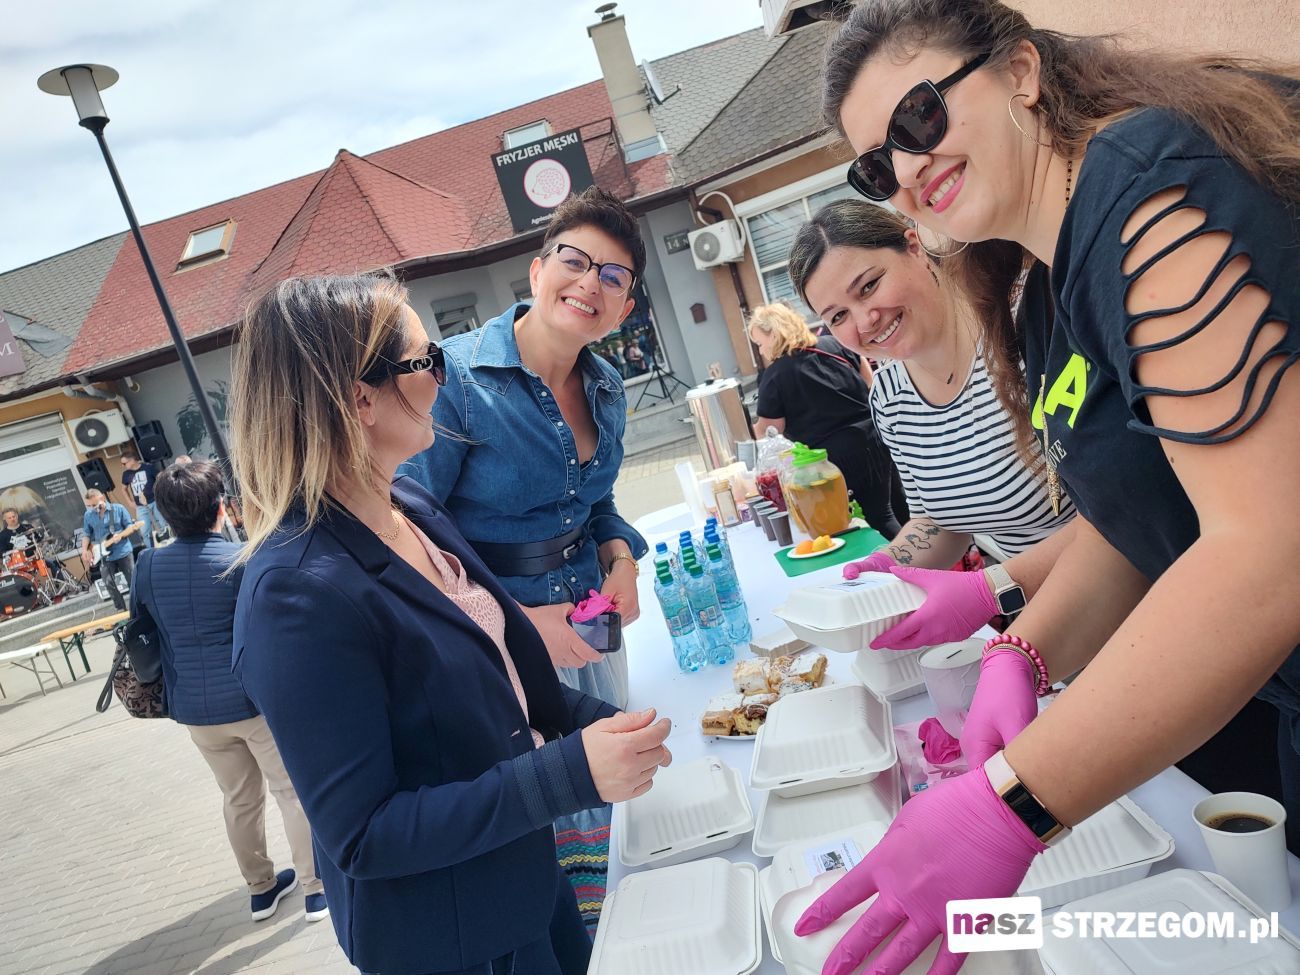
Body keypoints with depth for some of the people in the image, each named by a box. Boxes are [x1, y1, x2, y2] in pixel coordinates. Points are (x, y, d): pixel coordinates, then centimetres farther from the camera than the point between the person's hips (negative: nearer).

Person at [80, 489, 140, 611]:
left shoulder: (118, 509, -7)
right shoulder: (88, 515, 1)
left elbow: (130, 526, -4)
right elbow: (86, 534, 10)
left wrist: (120, 535, -22)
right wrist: (84, 551, -3)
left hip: (123, 552, -3)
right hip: (105, 556, 3)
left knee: (133, 580, 3)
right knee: (109, 584, 1)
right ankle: (121, 609, 13)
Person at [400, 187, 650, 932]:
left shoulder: (607, 391, 2)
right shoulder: (457, 379, -20)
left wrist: (621, 558, -4)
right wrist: (516, 620, -22)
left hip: (589, 627, 7)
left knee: (599, 812, 19)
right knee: (548, 827, 6)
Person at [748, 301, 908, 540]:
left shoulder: (774, 376, -9)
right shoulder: (834, 345, 5)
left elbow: (768, 431, -4)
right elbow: (872, 387, 12)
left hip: (836, 455, -5)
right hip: (874, 436, 6)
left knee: (879, 517, 5)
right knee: (901, 507, 17)